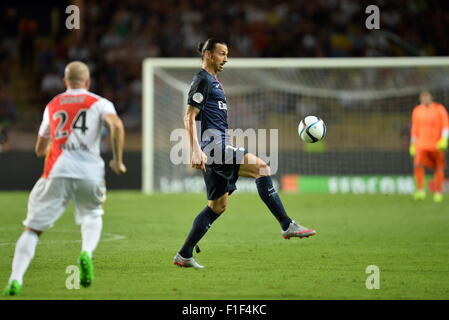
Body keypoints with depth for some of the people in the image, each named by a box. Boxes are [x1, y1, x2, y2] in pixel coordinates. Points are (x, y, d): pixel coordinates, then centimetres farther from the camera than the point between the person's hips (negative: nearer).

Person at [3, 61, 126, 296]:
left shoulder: (52, 105, 21)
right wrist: (118, 160, 0)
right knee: (93, 216, 27)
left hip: (57, 171, 0)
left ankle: (15, 279, -12)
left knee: (33, 228, 3)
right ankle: (86, 253, -2)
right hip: (90, 171, 0)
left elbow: (39, 150, 27)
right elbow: (116, 125, -9)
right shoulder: (99, 103, 13)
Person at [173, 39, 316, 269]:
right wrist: (196, 151, -23)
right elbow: (189, 118, -15)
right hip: (214, 148, -11)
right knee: (261, 168, -20)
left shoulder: (213, 82, 23)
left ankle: (184, 256, 12)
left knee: (218, 206, 10)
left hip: (219, 149, 11)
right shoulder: (202, 80, -7)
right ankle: (287, 226, -22)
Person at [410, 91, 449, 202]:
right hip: (421, 144, 2)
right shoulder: (417, 111, 9)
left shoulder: (439, 109, -1)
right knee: (417, 164, -19)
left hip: (437, 145, -2)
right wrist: (413, 145, 17)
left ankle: (438, 192, 17)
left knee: (439, 168, 3)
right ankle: (420, 191, -14)